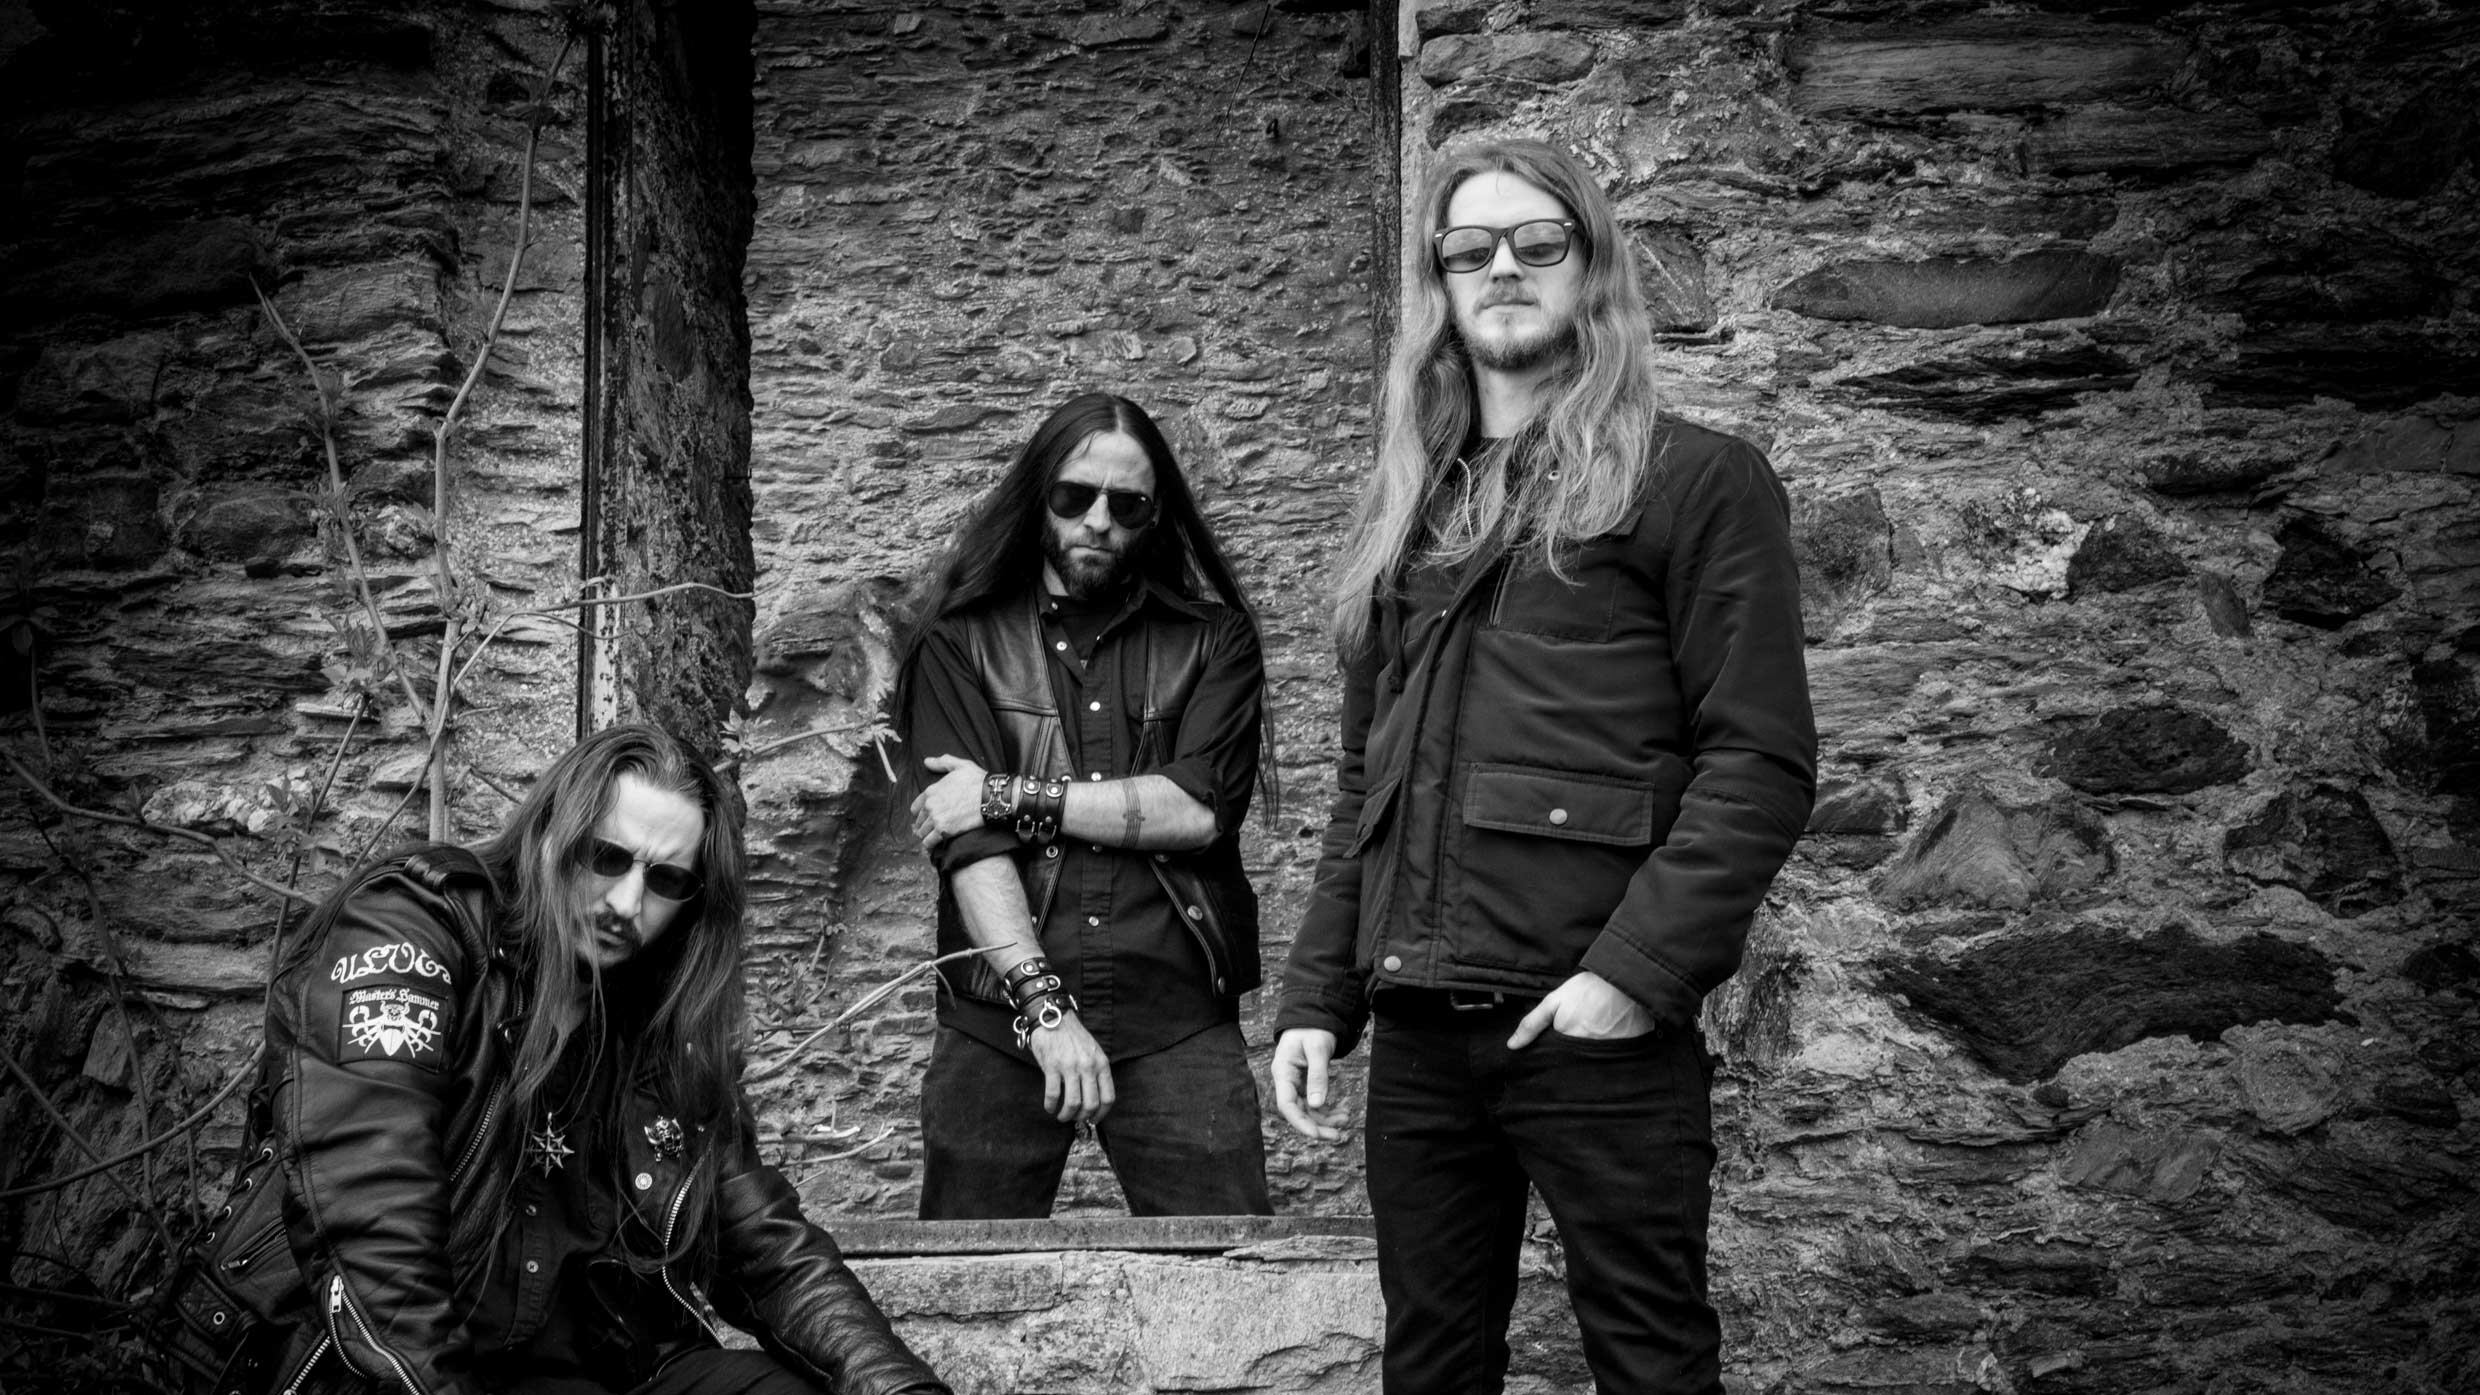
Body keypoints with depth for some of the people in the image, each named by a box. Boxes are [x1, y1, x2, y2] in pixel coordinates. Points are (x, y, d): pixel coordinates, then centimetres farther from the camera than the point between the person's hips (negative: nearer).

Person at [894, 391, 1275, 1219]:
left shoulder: (1211, 641, 10)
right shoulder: (961, 643, 7)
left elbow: (1201, 807, -6)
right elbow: (966, 844, -4)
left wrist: (1013, 797, -6)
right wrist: (1043, 1004, -14)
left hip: (1176, 1018, 0)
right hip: (1000, 1017, 0)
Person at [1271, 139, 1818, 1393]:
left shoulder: (1697, 481, 0)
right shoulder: (1411, 508, 18)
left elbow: (1761, 761, -8)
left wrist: (1639, 969, -17)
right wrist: (1317, 996, 10)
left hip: (1594, 1022, -5)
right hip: (1416, 1031, 6)